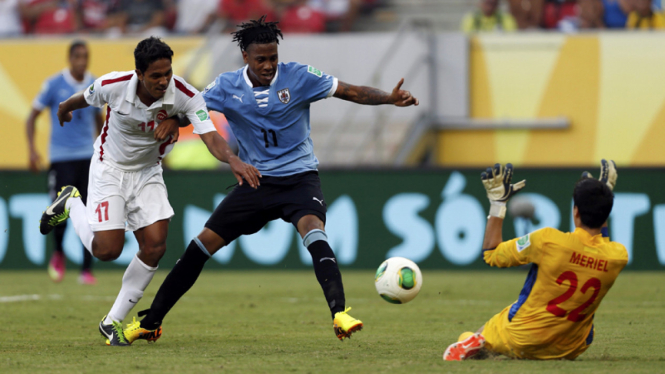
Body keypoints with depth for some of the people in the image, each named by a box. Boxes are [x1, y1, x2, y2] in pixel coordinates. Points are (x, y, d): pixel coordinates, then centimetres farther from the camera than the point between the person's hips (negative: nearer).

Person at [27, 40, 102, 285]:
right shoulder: (54, 85, -4)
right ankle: (58, 253, 21)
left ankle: (87, 270, 1)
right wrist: (32, 149, -10)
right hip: (61, 157, -3)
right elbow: (32, 117, 1)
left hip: (88, 157, 3)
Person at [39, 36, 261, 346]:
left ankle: (113, 321, 6)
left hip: (148, 171, 2)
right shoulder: (113, 86, -25)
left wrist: (233, 160, -52)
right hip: (110, 168, -2)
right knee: (107, 249, -12)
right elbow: (83, 99, -2)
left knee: (155, 245, -11)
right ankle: (72, 204, 21)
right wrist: (64, 110, 20)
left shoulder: (185, 96, -25)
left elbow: (210, 137, -31)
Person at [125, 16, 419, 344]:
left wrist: (390, 98, -24)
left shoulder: (298, 77, -9)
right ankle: (150, 322, 10)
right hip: (256, 181, 3)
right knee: (203, 244, -1)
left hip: (299, 178, -3)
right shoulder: (227, 87, -4)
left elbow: (351, 92, -8)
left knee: (313, 230, -32)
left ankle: (339, 315, -43)